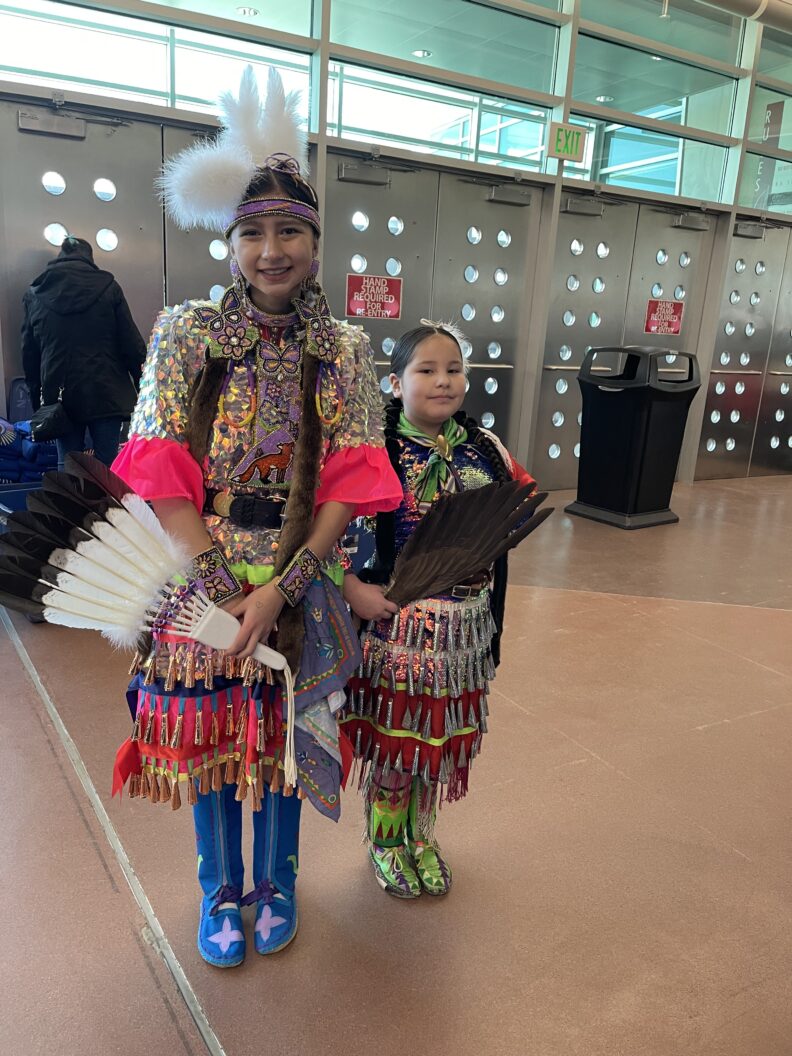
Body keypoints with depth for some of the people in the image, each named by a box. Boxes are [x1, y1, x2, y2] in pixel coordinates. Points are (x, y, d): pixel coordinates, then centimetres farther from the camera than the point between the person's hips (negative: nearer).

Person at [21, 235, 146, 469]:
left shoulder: (34, 294, 8)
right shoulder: (107, 287, -1)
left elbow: (29, 353, 10)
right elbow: (131, 343, -4)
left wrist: (37, 400, 17)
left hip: (59, 396, 2)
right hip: (105, 394, -2)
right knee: (107, 464, 2)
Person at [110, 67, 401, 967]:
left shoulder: (343, 347, -3)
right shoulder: (185, 332, -6)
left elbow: (348, 484, -8)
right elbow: (161, 476, -11)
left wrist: (280, 587, -18)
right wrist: (226, 589, -19)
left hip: (300, 578, 1)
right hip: (201, 574, 0)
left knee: (285, 734, 15)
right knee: (208, 733, 14)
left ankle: (276, 880, 42)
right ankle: (220, 888, 40)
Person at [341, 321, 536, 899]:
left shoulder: (486, 449, 2)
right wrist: (353, 589, -19)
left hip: (464, 627, 5)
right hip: (395, 622, -4)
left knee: (442, 736, 18)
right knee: (392, 735, 12)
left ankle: (421, 836, 42)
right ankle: (385, 843, 38)